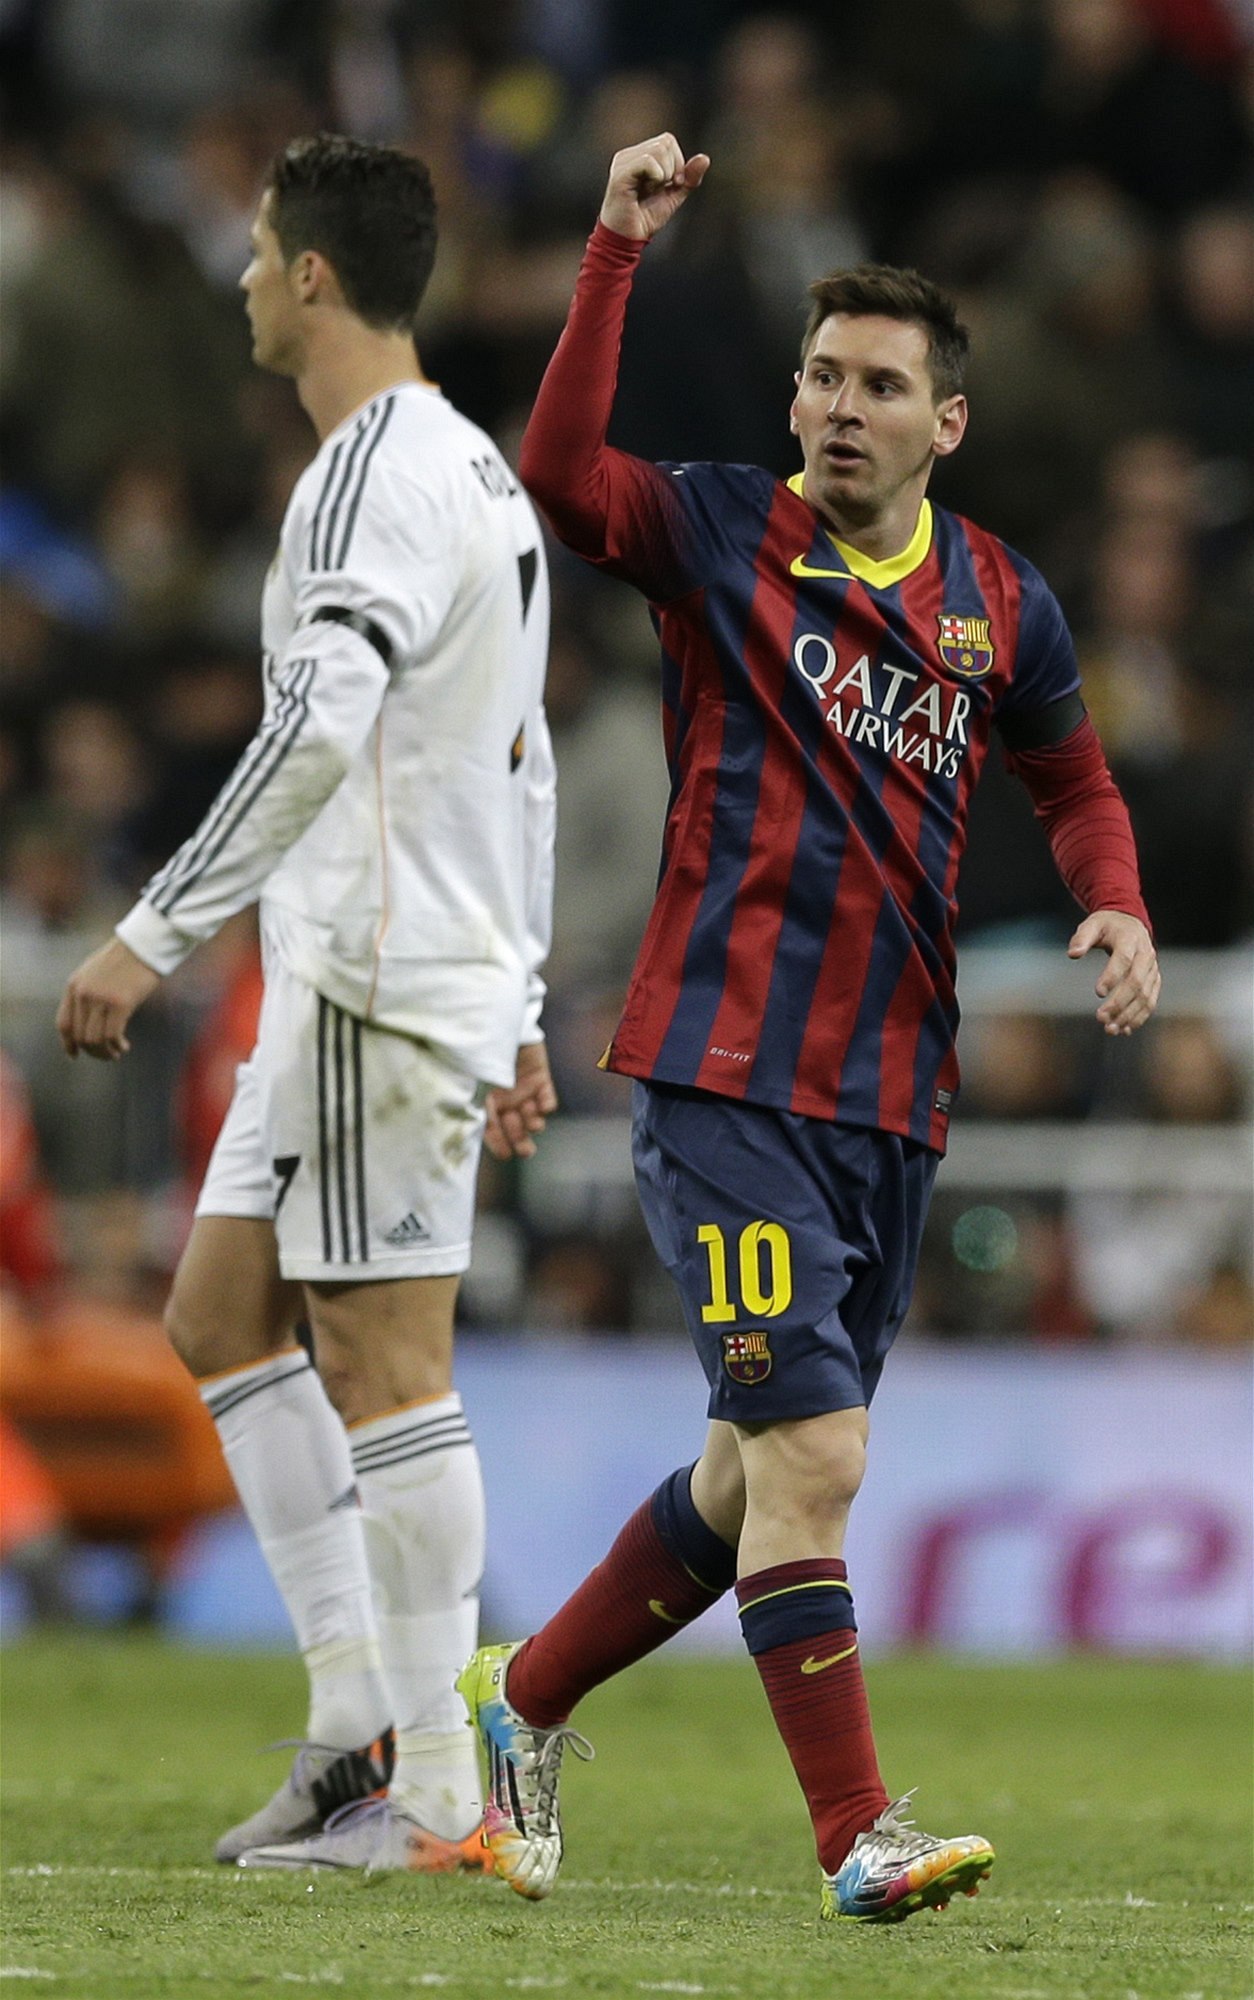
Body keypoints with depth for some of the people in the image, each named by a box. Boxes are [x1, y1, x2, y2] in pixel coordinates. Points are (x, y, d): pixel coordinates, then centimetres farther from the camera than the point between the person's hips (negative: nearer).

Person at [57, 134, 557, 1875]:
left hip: (380, 986, -10)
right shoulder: (481, 473, 18)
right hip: (355, 977, 10)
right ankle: (358, 1716, 10)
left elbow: (316, 733, -25)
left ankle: (433, 1793, -6)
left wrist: (157, 931, -24)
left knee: (383, 1359, -8)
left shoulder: (371, 474, -14)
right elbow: (524, 763, 21)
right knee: (223, 1317, 13)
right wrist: (521, 1010, 24)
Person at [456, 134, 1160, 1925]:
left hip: (897, 1092, 5)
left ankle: (527, 1699, 34)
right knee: (812, 1454, -15)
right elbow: (561, 474, -24)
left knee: (758, 1472, 13)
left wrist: (1118, 907, 3)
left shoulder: (999, 602, 8)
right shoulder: (722, 533, -4)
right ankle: (858, 1836, -12)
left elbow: (1076, 782, 24)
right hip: (726, 1075, -5)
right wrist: (619, 250, -29)